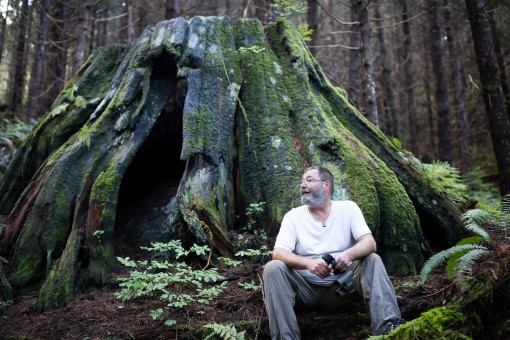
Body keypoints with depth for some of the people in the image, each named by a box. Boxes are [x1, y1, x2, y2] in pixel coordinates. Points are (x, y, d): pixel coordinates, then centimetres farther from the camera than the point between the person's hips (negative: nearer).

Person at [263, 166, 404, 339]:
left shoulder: (348, 208, -1)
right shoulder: (293, 216, -2)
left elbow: (370, 243, -13)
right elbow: (278, 253, -15)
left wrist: (348, 254, -36)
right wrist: (308, 263, -36)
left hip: (339, 286, 0)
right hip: (305, 288, 0)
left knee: (372, 260, -21)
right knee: (273, 268, -26)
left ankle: (387, 326, -32)